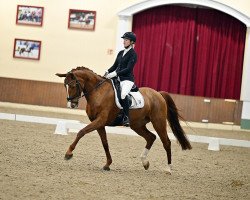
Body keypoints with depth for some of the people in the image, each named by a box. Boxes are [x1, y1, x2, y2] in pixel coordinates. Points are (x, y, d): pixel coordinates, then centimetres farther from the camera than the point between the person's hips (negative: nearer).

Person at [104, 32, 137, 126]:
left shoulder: (133, 54, -7)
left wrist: (115, 73, -23)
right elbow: (115, 66, 17)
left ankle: (126, 117, -32)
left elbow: (128, 69, -15)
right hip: (118, 79, 9)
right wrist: (107, 72, -3)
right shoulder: (121, 53, 15)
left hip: (127, 79, -9)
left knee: (123, 94, -35)